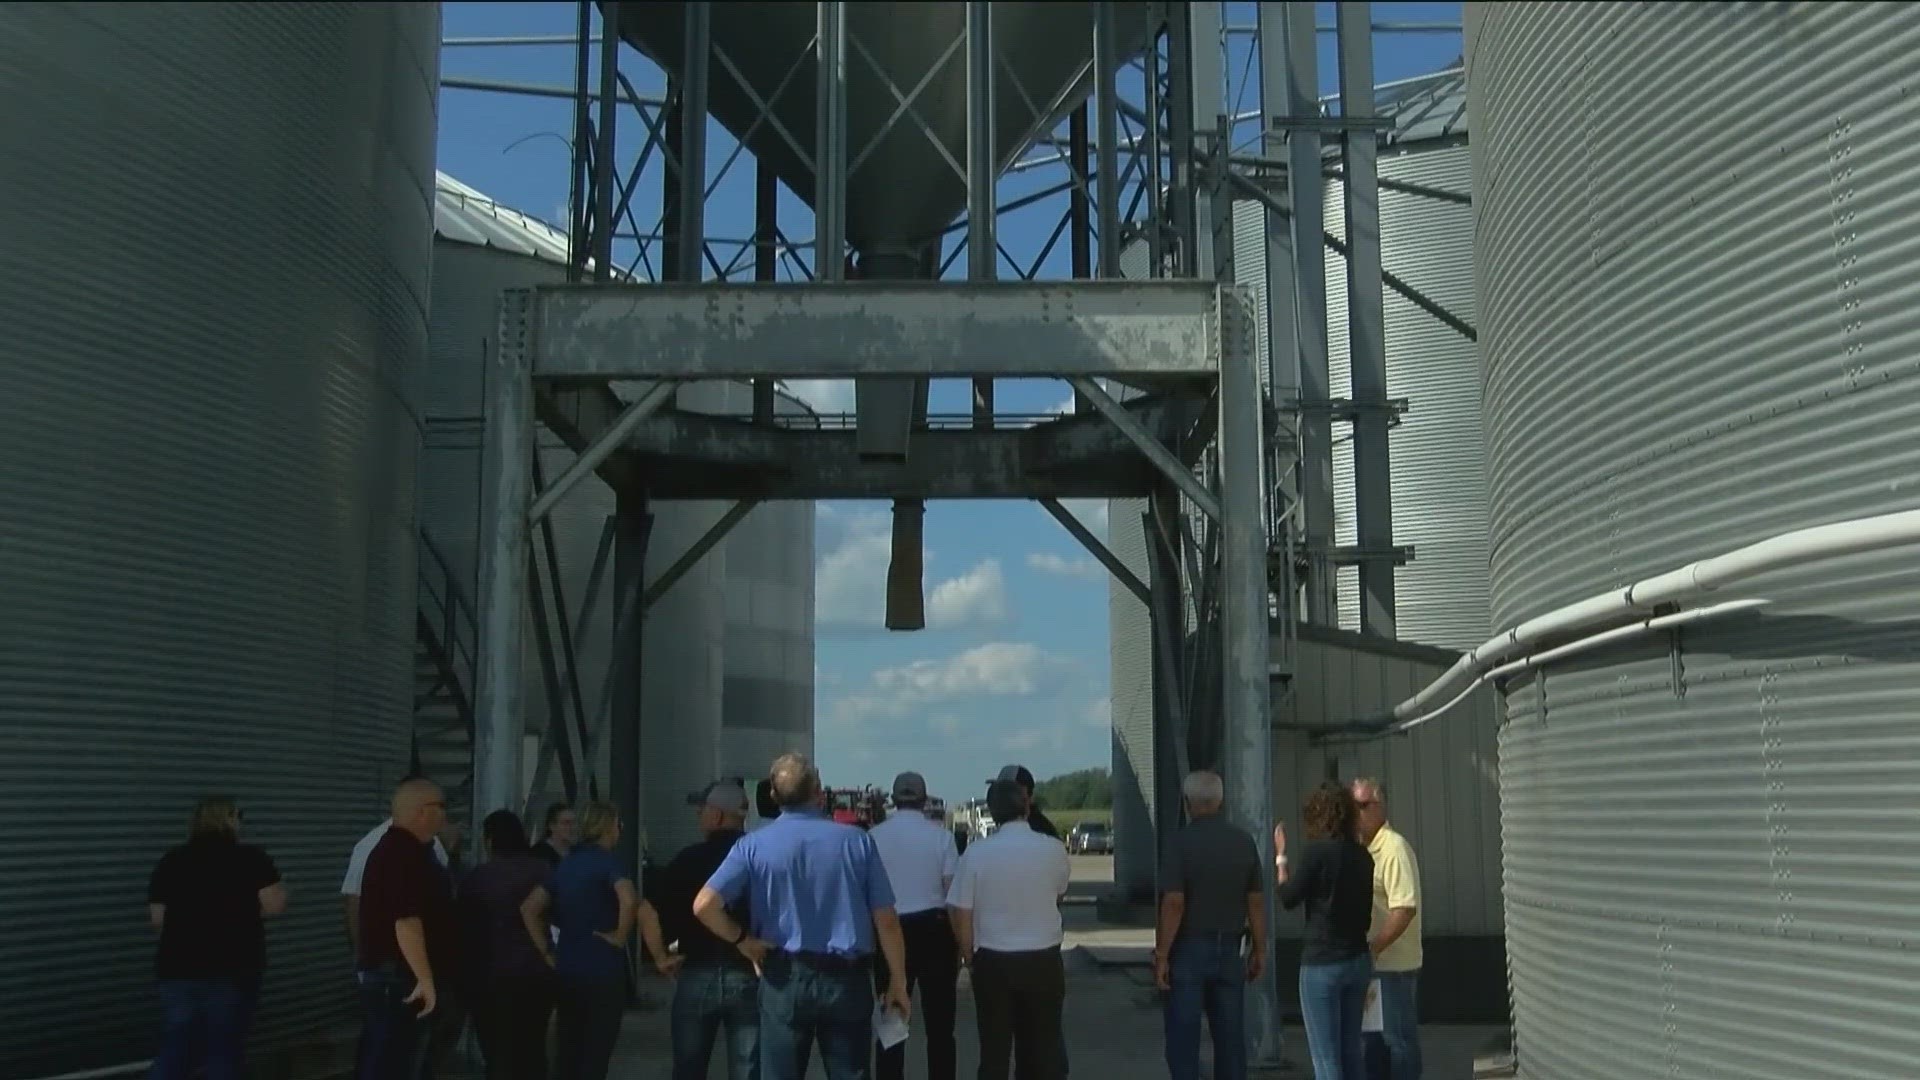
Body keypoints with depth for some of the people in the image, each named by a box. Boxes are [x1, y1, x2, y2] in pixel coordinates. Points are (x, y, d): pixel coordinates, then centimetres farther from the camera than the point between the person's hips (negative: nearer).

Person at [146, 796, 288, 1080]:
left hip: (178, 968, 3)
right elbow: (274, 905, -10)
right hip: (234, 969, -3)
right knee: (224, 1051, 5)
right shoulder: (249, 858, -4)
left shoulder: (171, 861, 6)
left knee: (174, 1051, 9)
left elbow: (157, 918, 4)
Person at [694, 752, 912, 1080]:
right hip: (846, 978, 0)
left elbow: (704, 905, -14)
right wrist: (898, 981, 7)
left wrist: (743, 941, 1)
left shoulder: (755, 844, -4)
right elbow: (886, 920, -2)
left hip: (785, 978, 0)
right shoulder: (857, 841, -3)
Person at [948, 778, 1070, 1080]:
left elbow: (962, 913, -7)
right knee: (1043, 1043, 13)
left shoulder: (977, 852, -11)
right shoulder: (1054, 849, -8)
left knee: (994, 1045, 10)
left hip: (993, 960, -1)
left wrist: (968, 953, 10)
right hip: (1043, 958, 1)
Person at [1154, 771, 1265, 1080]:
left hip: (1189, 949, -4)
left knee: (1183, 1039, 2)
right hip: (1229, 950, 4)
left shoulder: (1182, 841, -12)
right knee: (1230, 1036, 11)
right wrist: (1259, 949, 13)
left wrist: (1161, 955, -11)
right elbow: (1256, 901, 4)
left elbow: (1174, 903, -16)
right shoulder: (1243, 841, 2)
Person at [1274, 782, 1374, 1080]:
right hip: (1358, 961, 7)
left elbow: (1288, 898, -5)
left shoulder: (1317, 851, -14)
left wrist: (1280, 857, 7)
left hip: (1322, 963, -7)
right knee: (1350, 1051, 15)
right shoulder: (1362, 855, 5)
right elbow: (1365, 910, 11)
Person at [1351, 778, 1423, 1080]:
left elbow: (1405, 909, -24)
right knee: (1374, 1033, 15)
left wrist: (1373, 947, -23)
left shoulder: (1394, 849, -17)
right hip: (1370, 962, 8)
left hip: (1393, 964, -8)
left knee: (1398, 1037, 0)